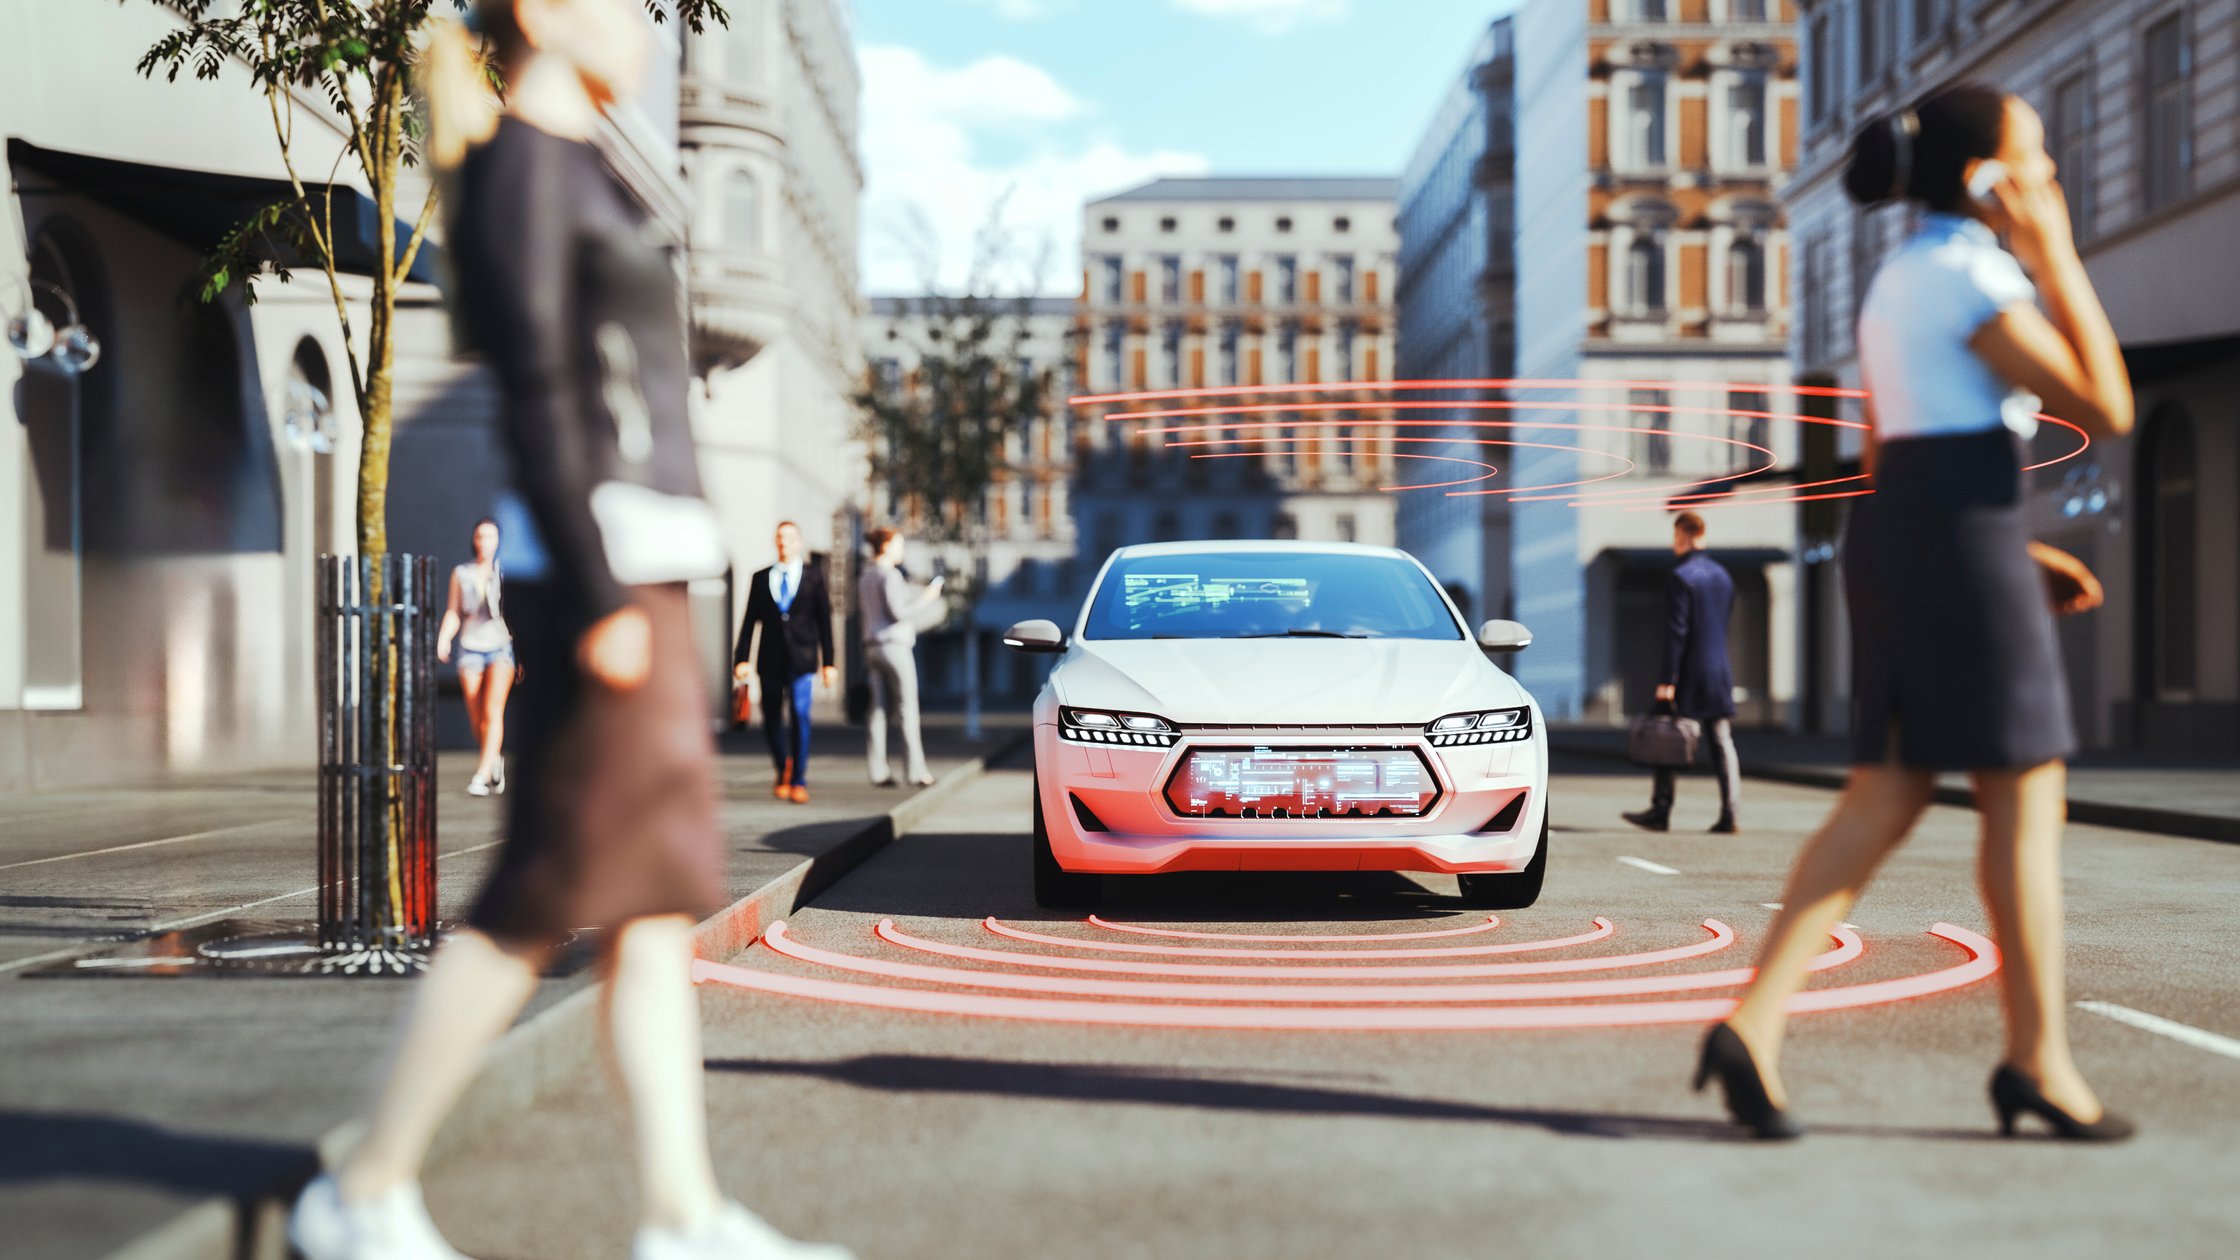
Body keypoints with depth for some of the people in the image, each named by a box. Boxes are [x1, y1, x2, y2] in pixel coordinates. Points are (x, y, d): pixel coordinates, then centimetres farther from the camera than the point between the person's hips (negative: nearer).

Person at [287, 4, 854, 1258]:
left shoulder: (575, 170, 21)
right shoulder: (522, 163, -8)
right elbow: (537, 393, -16)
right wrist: (599, 595, -21)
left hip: (640, 569, 10)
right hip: (603, 564, -10)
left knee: (661, 906, 6)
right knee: (543, 900, -6)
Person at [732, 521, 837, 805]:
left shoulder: (814, 576, 6)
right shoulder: (761, 578, 10)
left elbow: (824, 620, 5)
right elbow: (749, 621, 7)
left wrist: (829, 662, 0)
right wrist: (742, 659, -3)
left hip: (801, 660, -2)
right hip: (769, 661, 2)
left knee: (799, 717, -12)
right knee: (772, 721, 6)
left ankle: (799, 782, -6)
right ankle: (783, 771, 29)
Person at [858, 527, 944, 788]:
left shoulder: (865, 577, 14)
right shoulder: (889, 575, -12)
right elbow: (897, 612, -18)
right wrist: (926, 599, -6)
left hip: (873, 645, 8)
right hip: (894, 644, -8)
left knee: (879, 708, 5)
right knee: (907, 708, -3)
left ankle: (879, 771, 2)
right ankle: (915, 769, -2)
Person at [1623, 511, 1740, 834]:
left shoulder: (1680, 577, -12)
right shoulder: (1723, 575, 12)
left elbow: (1676, 631, -16)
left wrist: (1668, 679, -16)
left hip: (1690, 674, -7)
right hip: (1720, 671, 7)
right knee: (1722, 744, 4)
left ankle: (1660, 811, 7)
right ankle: (1728, 815, 0)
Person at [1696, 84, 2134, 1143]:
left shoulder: (1897, 282, 20)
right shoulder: (1973, 279, -10)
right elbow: (2105, 411, -11)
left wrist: (2015, 552, 21)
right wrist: (2058, 261, -5)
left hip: (1890, 543, 9)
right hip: (1960, 547, -9)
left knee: (1886, 802, 5)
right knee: (2027, 799, 1)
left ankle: (1755, 1023, -6)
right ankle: (2039, 1059, 8)